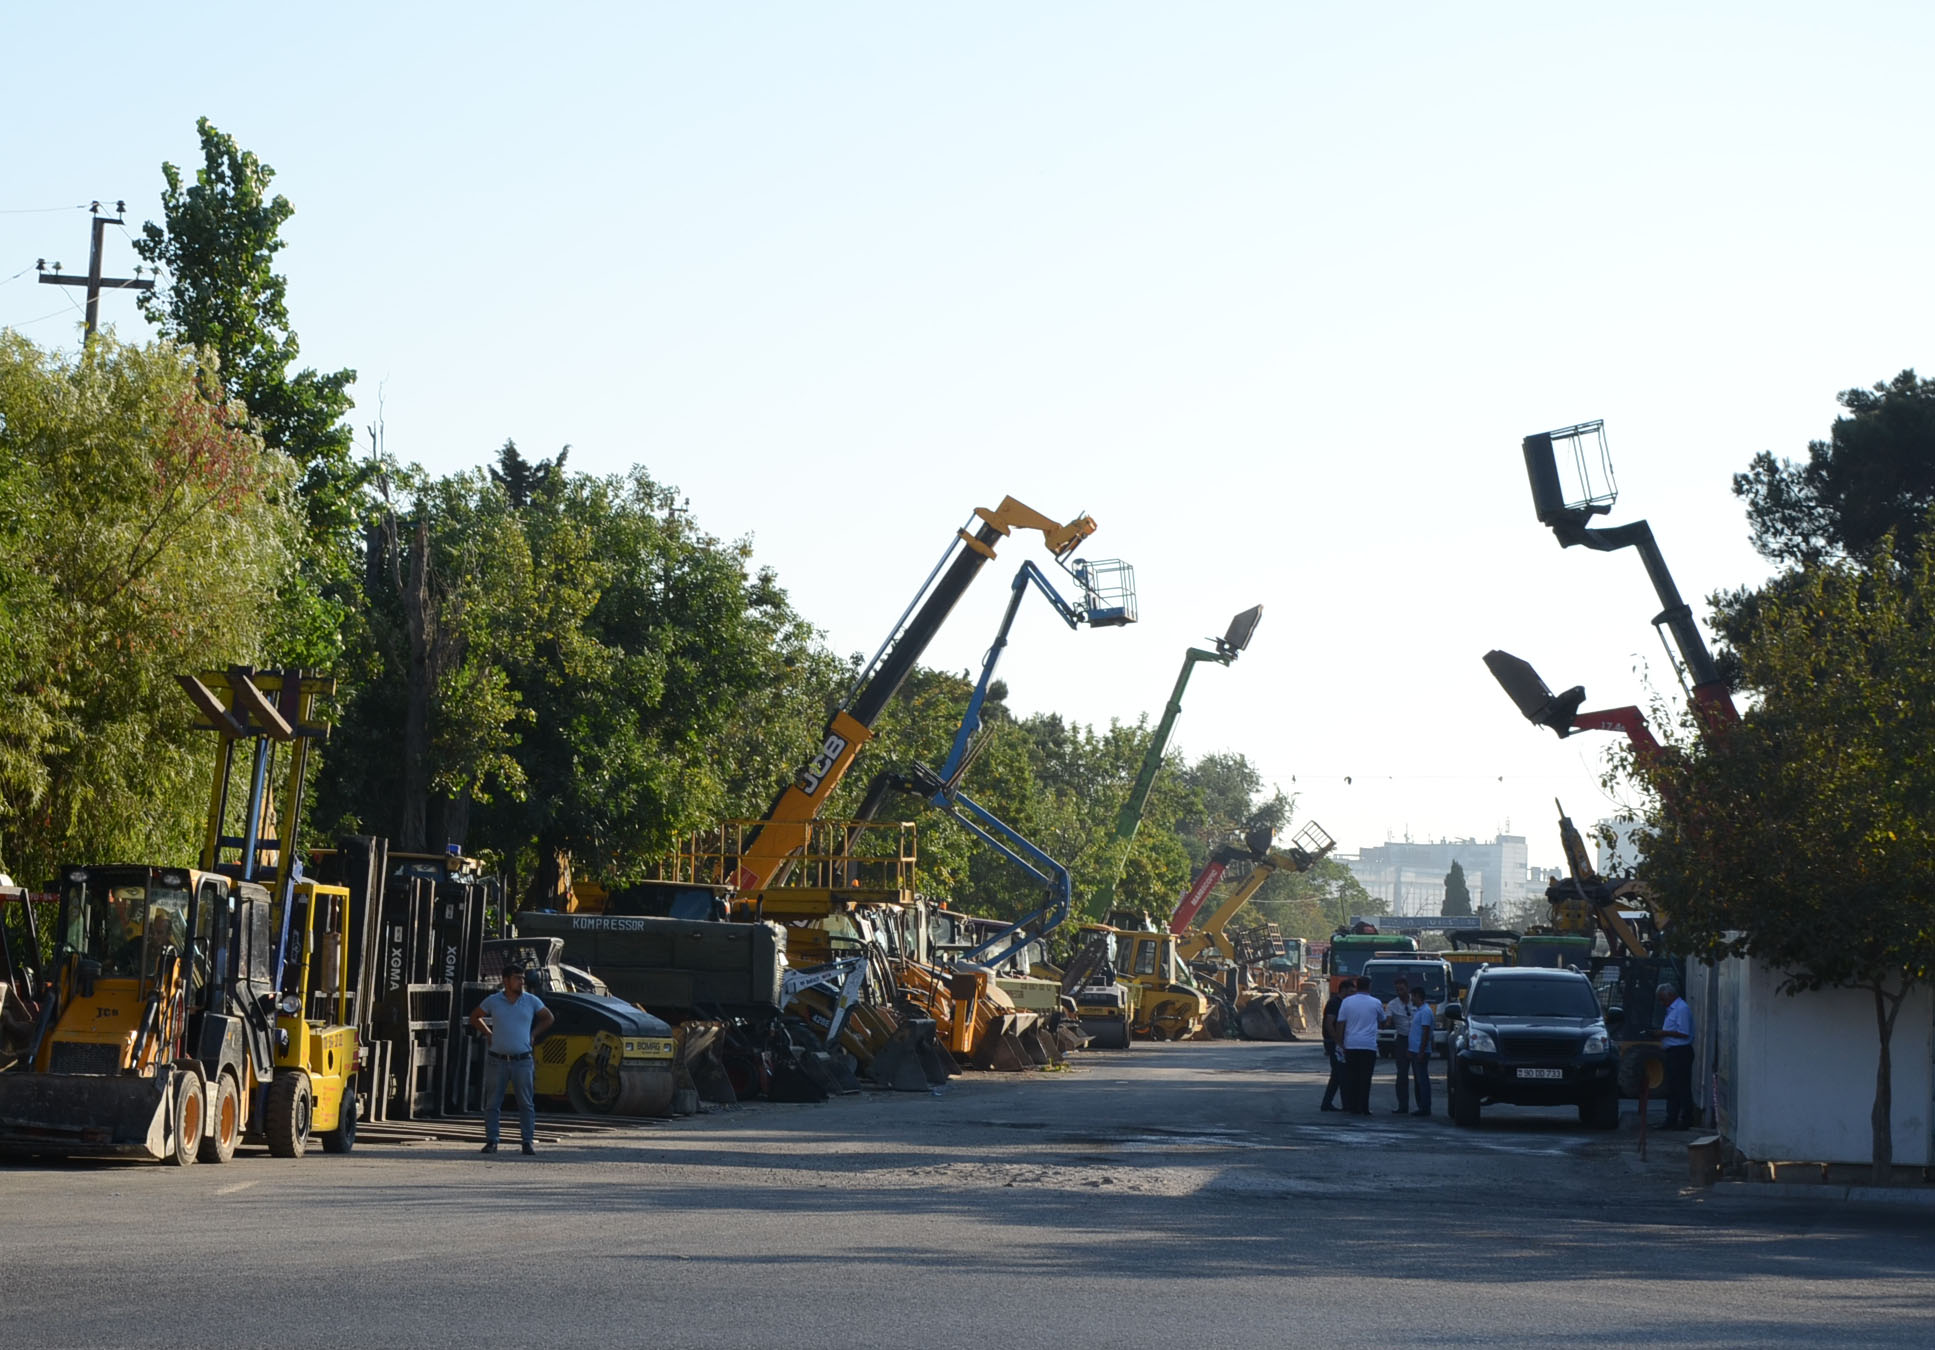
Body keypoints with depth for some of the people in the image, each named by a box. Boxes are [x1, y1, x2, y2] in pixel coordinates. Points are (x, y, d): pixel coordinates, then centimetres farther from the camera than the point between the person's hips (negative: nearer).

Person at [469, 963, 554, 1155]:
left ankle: (529, 1142, 4)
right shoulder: (493, 1001, 1)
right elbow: (474, 1017, 16)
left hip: (522, 1061, 0)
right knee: (492, 1103, 1)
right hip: (497, 1060, 0)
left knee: (526, 1103, -1)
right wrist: (489, 1034, 7)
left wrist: (533, 1034, 8)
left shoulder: (531, 1001, 3)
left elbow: (548, 1018, 18)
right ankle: (491, 1141, 7)